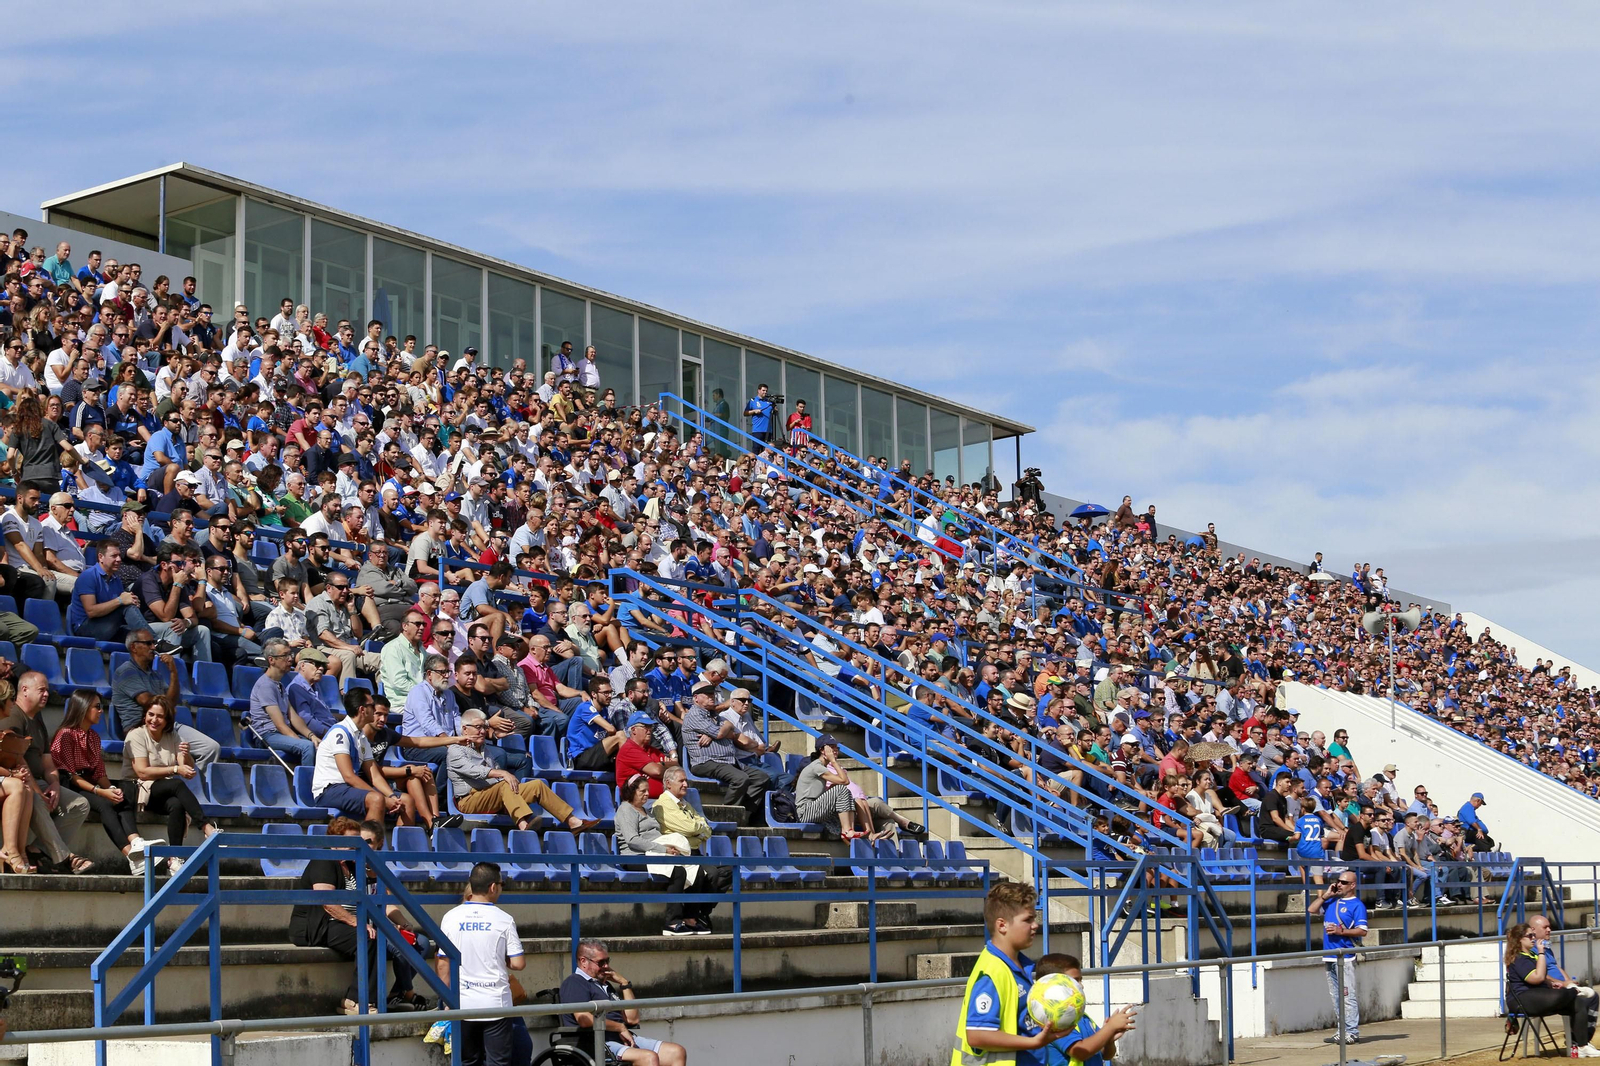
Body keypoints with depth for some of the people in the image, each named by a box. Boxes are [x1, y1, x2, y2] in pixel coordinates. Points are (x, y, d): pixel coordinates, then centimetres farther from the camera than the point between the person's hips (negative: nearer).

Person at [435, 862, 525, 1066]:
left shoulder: (451, 917, -1)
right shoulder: (504, 920, -7)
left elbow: (442, 964, 2)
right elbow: (518, 963, -7)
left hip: (463, 1004, 3)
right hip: (495, 1003, -2)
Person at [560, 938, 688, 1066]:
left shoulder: (605, 985, 28)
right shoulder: (573, 982, 0)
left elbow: (632, 1019, 23)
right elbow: (585, 1020, -16)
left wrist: (625, 984, 15)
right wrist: (621, 1028, -7)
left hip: (624, 1040, 9)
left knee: (677, 1052, -11)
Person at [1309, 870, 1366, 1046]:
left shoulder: (1357, 905, -5)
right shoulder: (1332, 901, 17)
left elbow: (1362, 931, -12)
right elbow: (1312, 909, 19)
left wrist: (1340, 931, -19)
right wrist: (1325, 895, 9)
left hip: (1345, 958, -8)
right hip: (1329, 956, 8)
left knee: (1348, 996, -9)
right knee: (1336, 997, 11)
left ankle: (1352, 1032, -8)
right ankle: (1341, 1032, 16)